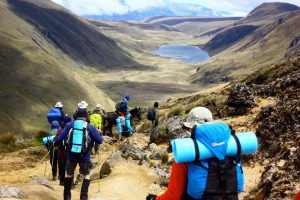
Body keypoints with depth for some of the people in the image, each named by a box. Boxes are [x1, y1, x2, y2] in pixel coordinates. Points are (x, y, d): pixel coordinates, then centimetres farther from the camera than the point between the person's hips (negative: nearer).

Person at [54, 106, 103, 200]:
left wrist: (55, 141, 20)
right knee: (86, 175, 15)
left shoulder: (70, 125, -1)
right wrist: (99, 133, 19)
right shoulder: (90, 127, -4)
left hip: (71, 155, 2)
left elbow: (60, 137, -1)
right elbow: (100, 140, -1)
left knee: (69, 174, 20)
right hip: (85, 156, -1)